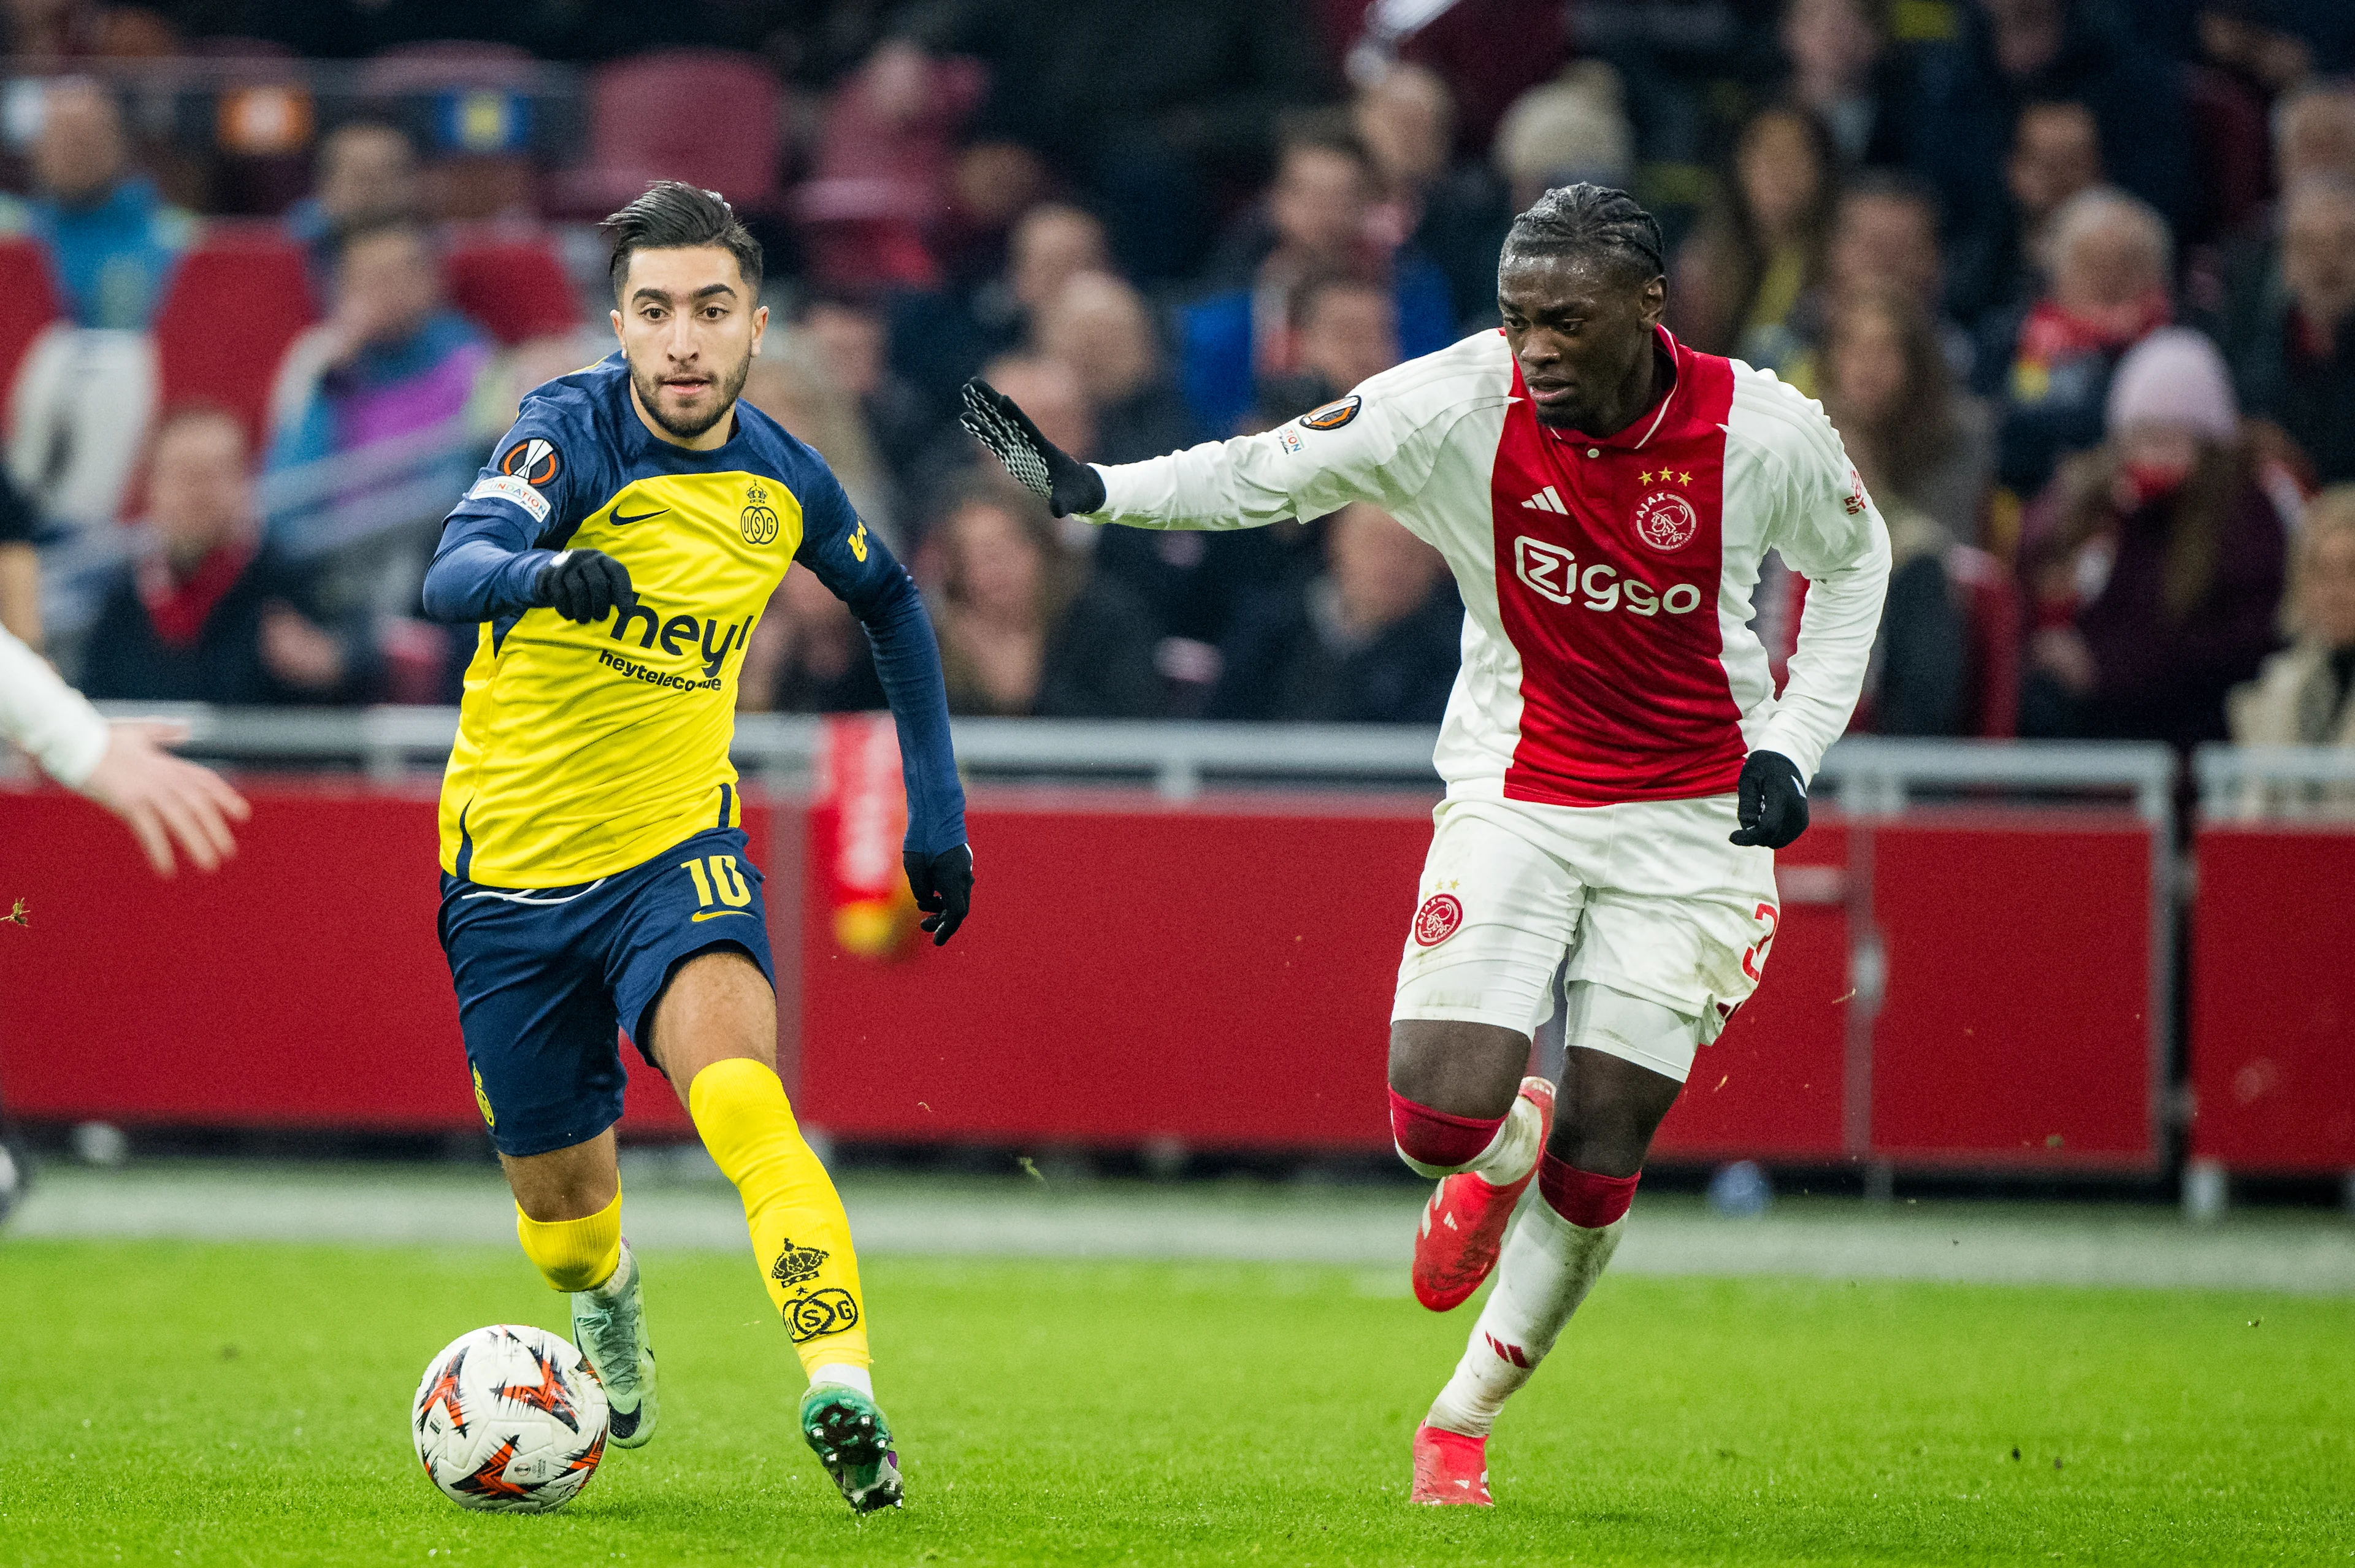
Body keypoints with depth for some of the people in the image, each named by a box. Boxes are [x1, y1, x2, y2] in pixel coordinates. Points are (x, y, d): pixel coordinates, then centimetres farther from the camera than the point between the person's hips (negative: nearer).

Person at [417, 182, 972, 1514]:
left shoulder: (782, 479, -4)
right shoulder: (574, 431, -17)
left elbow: (892, 602, 18)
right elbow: (454, 571, -37)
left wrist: (938, 806, 15)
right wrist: (543, 574, -60)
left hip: (678, 844, 1)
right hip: (515, 864, -1)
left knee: (738, 1091, -30)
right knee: (560, 1201, 13)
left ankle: (844, 1390, -37)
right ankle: (610, 1308, 49)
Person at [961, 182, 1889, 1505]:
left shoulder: (1768, 435, -14)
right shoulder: (1457, 406, -15)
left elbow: (1854, 559, 6)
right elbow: (1270, 473, -6)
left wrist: (1793, 749, -3)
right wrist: (1089, 489, -20)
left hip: (1695, 816, 0)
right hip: (1515, 790, 0)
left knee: (1600, 1160, -3)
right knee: (1439, 1120, -16)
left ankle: (1466, 1418, 19)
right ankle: (1507, 1143, 24)